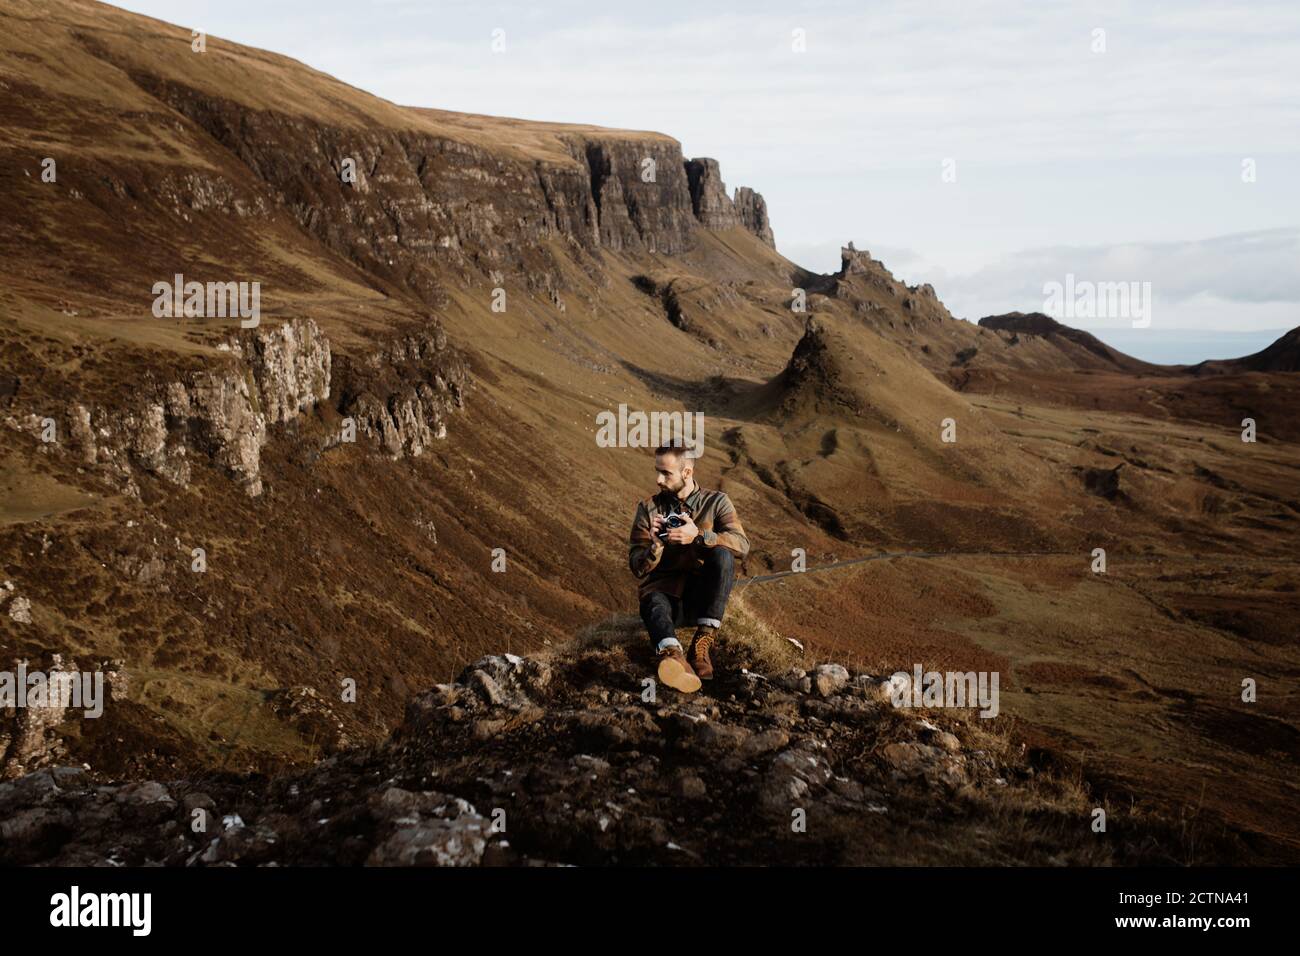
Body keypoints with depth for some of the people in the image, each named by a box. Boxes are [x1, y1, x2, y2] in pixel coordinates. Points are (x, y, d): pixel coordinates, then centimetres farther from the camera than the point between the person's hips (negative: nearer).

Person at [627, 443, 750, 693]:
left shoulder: (716, 502, 7)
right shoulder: (648, 508, 11)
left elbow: (742, 545, -11)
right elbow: (637, 567, 5)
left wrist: (699, 535, -26)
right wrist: (655, 545, -16)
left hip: (703, 597, 0)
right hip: (663, 590, 0)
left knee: (723, 555, -30)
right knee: (655, 603, -36)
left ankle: (702, 643, -31)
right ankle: (673, 657, -69)